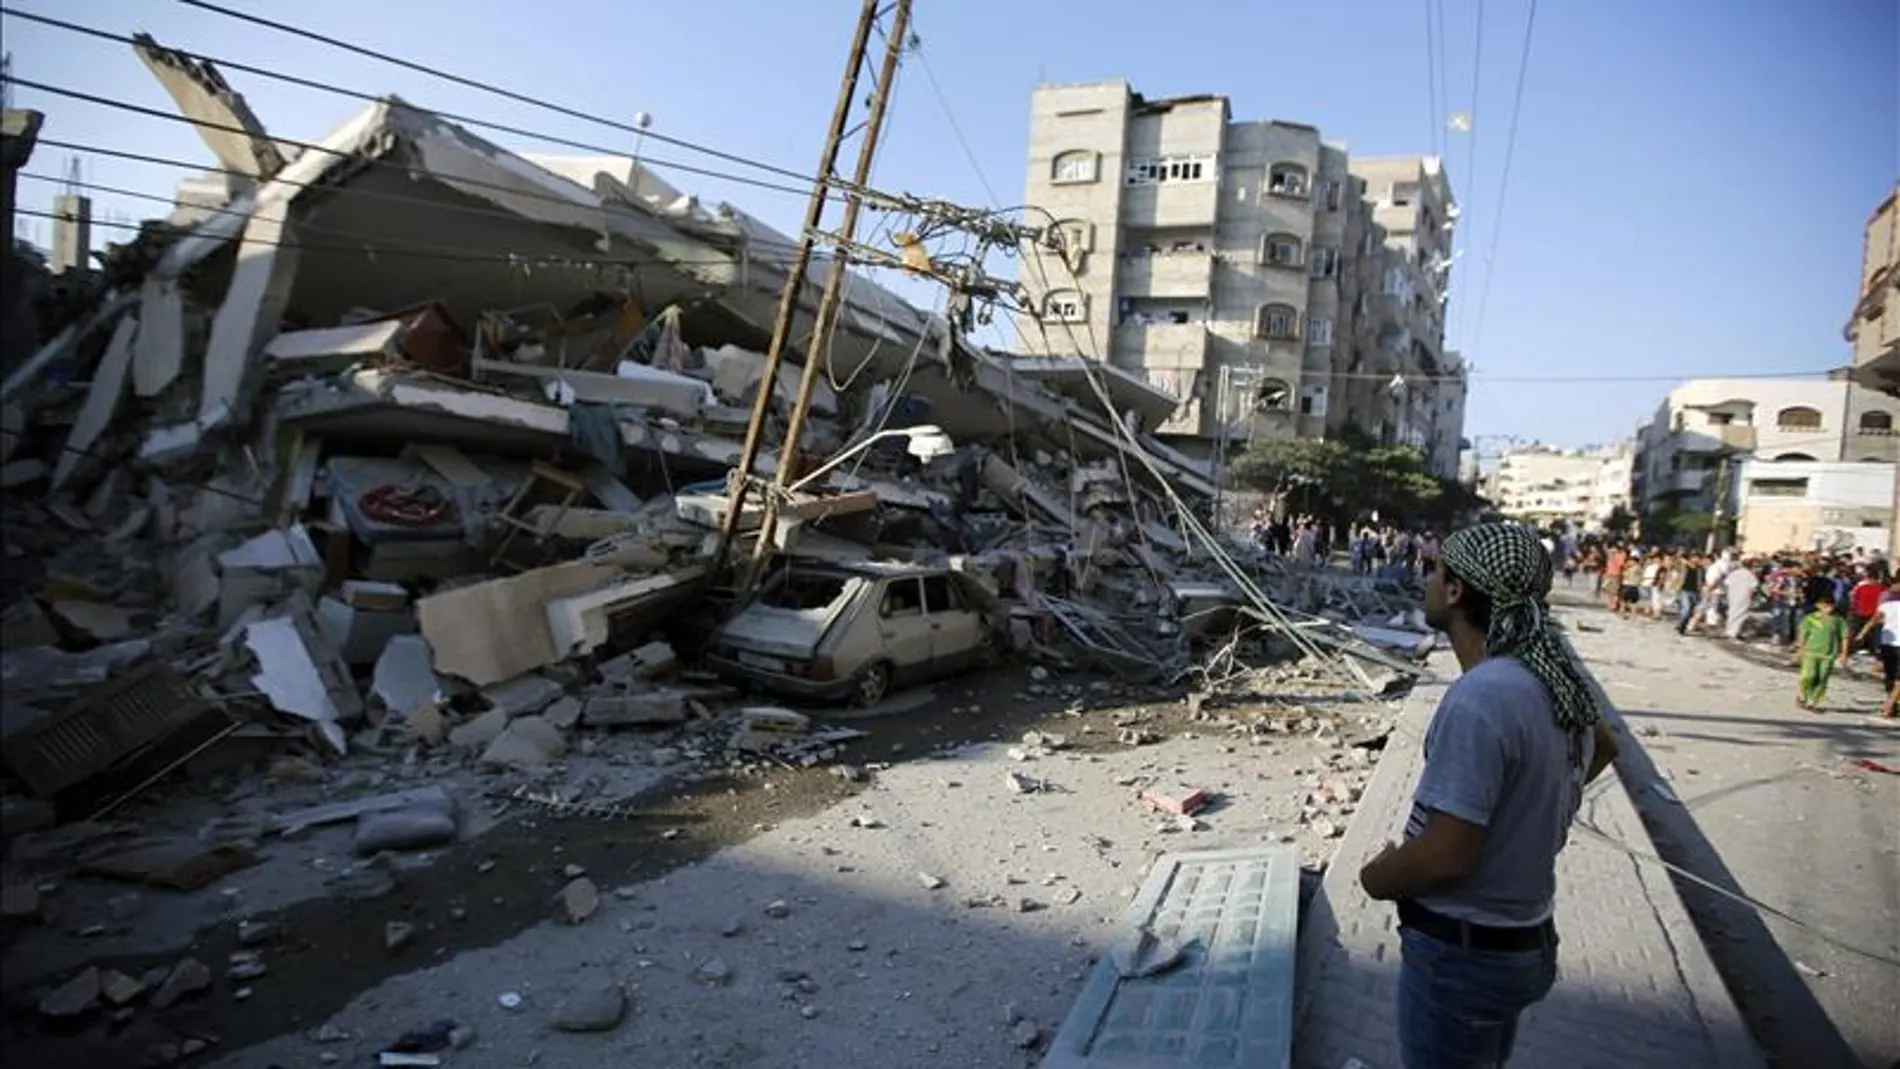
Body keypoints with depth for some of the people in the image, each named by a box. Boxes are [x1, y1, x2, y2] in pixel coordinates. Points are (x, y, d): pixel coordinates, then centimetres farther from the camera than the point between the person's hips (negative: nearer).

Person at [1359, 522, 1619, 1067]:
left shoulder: (1479, 698, -29)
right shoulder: (1555, 673, -2)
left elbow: (1444, 858, -28)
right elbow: (1603, 747, 22)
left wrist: (1374, 877, -9)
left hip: (1461, 952, -8)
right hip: (1524, 940, 8)